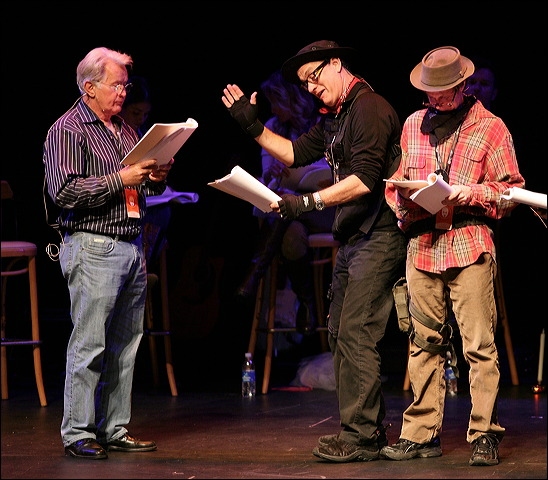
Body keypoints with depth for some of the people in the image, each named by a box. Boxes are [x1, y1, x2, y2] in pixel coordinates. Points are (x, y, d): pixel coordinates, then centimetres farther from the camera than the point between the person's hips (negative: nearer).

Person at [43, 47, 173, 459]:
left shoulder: (126, 130, 19)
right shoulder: (67, 130, -5)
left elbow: (147, 185, 29)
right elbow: (64, 192, -16)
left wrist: (157, 177, 6)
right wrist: (119, 180, -18)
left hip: (132, 247, 8)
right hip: (93, 249, -8)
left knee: (125, 344, 9)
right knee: (89, 345, -7)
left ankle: (115, 429, 15)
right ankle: (78, 433, -1)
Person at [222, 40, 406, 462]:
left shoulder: (369, 107, -13)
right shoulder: (335, 117, 19)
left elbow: (364, 180, -23)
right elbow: (295, 153, 25)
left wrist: (308, 202, -25)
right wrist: (253, 126, 16)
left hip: (378, 237, -11)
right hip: (351, 238, 11)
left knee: (356, 334, -12)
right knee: (340, 333, 10)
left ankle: (362, 437, -11)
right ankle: (369, 429, 14)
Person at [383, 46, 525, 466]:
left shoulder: (490, 128, 5)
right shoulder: (413, 125, 18)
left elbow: (511, 190, 3)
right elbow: (396, 184, 23)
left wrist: (471, 193, -12)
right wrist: (405, 194, 1)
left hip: (470, 245, -4)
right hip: (422, 245, 4)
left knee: (479, 343, -7)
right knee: (425, 343, 5)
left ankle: (485, 435, -2)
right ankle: (421, 434, 11)